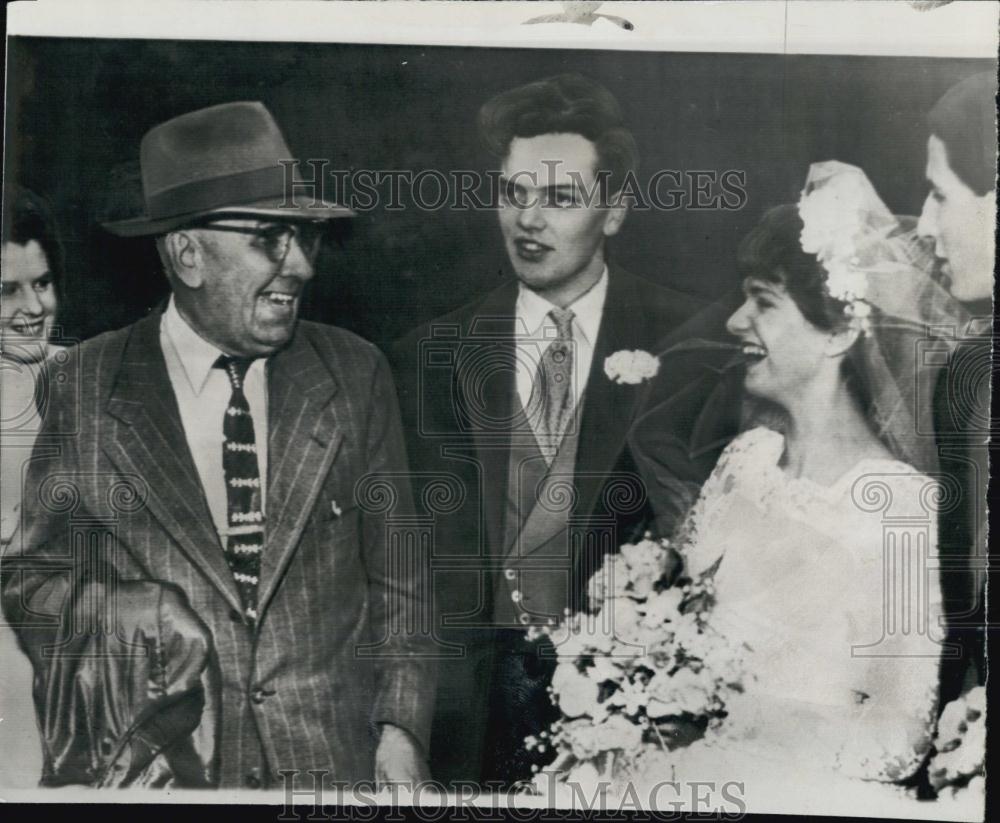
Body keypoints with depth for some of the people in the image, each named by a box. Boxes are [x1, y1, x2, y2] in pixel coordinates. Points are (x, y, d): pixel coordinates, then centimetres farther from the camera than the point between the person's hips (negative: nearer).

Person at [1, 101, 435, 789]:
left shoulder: (356, 376, -2)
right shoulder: (87, 386, -4)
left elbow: (397, 576, 1)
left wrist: (401, 728, -7)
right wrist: (128, 610, -18)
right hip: (150, 764, 0)